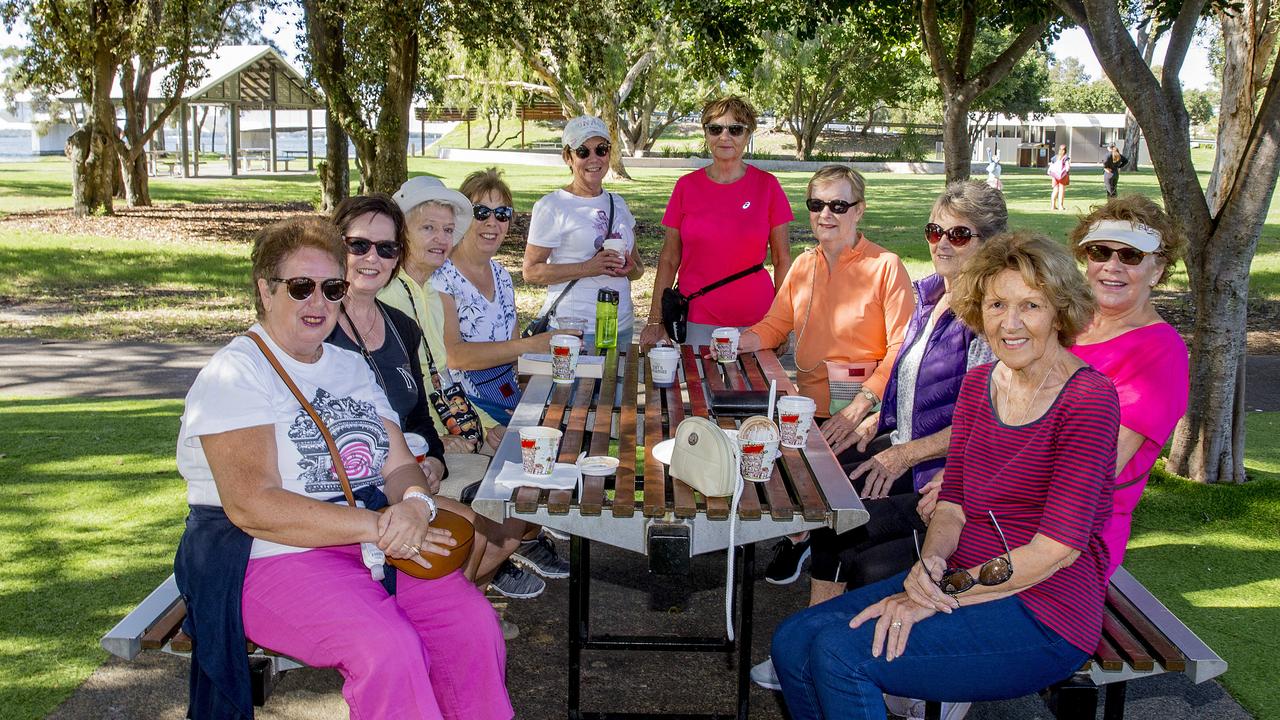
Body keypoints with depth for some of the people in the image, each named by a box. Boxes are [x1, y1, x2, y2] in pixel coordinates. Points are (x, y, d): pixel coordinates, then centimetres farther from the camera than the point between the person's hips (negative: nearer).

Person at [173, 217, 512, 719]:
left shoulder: (351, 366, 18)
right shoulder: (235, 374, -5)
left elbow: (400, 464, 12)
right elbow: (251, 506, -17)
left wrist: (414, 504, -14)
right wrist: (378, 526, -21)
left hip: (375, 542, 6)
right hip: (273, 557, -6)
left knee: (476, 626, -19)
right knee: (389, 649, -30)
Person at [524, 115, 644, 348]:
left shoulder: (618, 204, 14)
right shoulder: (551, 206, -5)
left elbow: (638, 266, 20)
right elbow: (531, 271, -9)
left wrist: (630, 269, -4)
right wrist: (586, 268, -19)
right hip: (569, 329, -6)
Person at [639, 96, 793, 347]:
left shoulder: (767, 186, 0)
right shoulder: (687, 186, 2)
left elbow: (782, 260, 4)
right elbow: (669, 260, 6)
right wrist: (655, 321, 1)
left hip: (754, 322, 0)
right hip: (697, 323, 1)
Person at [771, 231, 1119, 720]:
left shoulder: (1088, 398, -14)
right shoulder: (979, 383, 9)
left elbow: (1059, 545, -19)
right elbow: (953, 504, 8)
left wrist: (943, 595, -18)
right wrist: (930, 564, -14)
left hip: (1044, 616, -7)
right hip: (959, 582, 7)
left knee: (841, 653, -23)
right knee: (792, 643, -6)